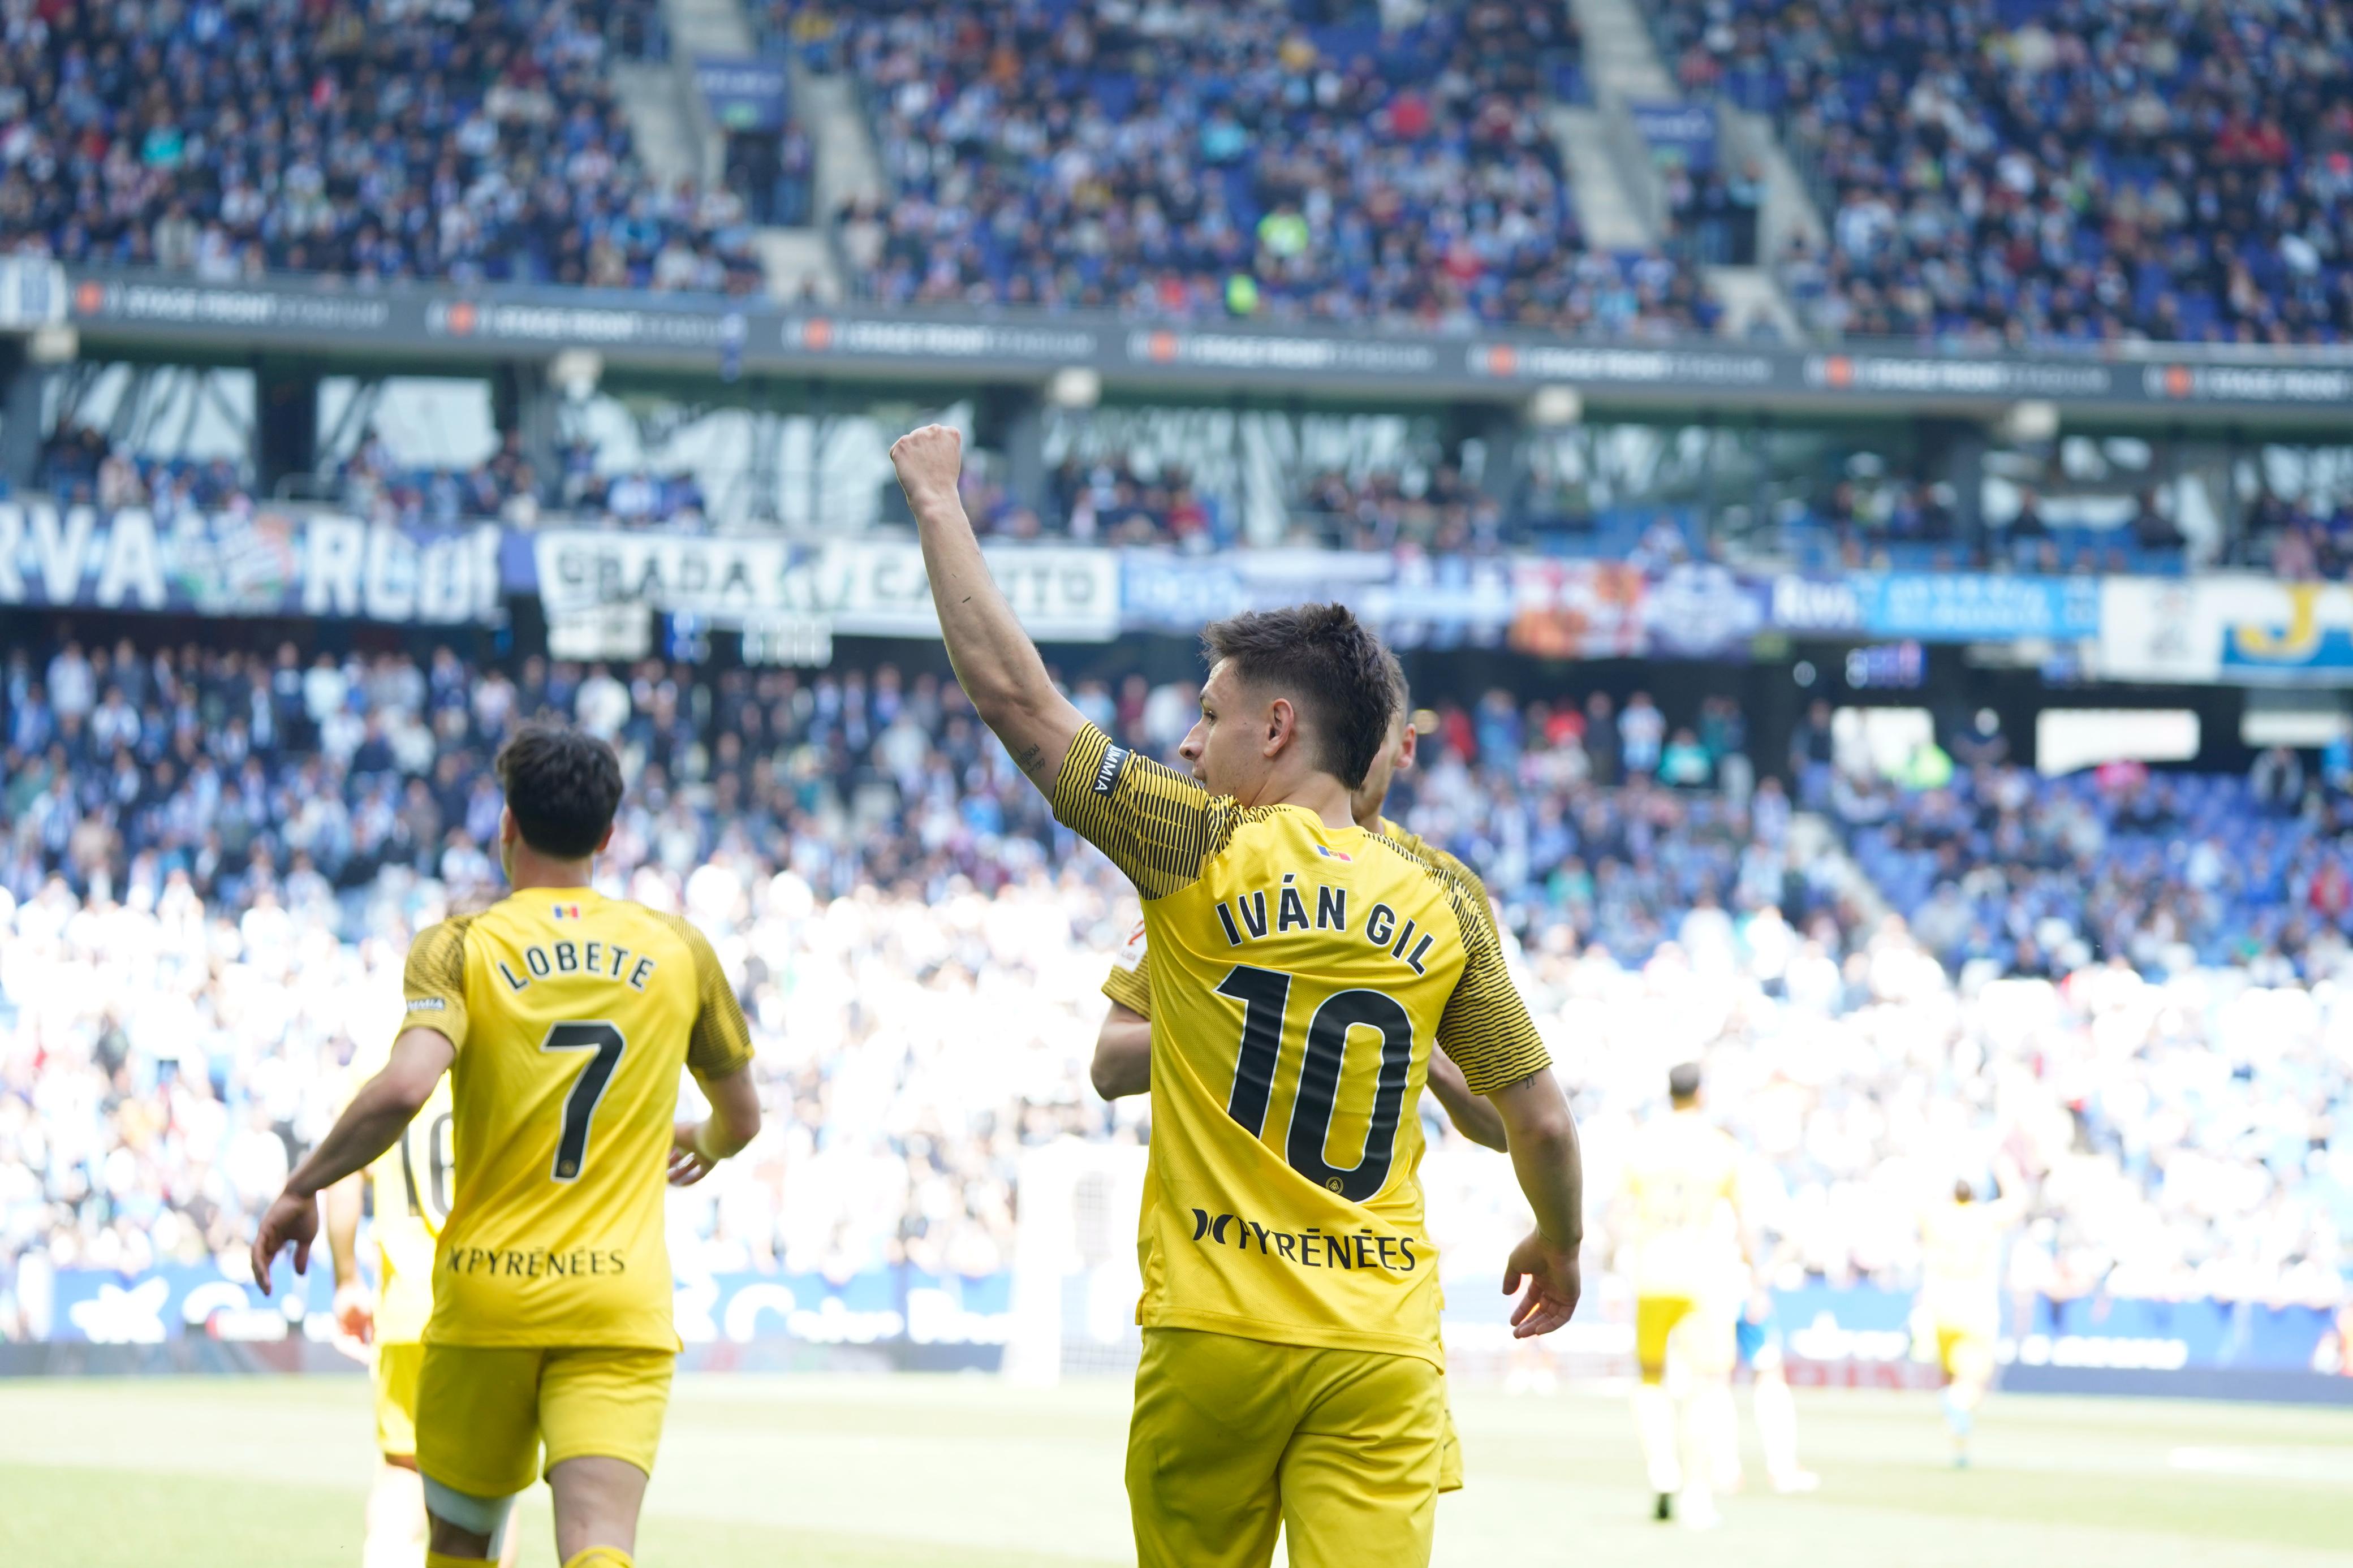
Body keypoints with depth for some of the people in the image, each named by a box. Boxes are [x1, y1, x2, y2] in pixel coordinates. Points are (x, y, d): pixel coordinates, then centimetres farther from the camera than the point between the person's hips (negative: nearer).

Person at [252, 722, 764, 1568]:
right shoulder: (679, 951, 9)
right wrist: (702, 1142, 46)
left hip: (486, 1300, 0)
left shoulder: (458, 947, -1)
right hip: (623, 1304, 1)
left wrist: (303, 1187, -5)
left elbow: (403, 1089, -19)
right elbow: (742, 1117, 22)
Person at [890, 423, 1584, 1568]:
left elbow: (1011, 691, -2)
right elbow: (1543, 1124, 7)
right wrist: (1559, 1242, 27)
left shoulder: (1206, 852, -5)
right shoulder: (1442, 909, 4)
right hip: (1381, 1346, 2)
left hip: (1215, 1333, -2)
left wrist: (937, 503, 9)